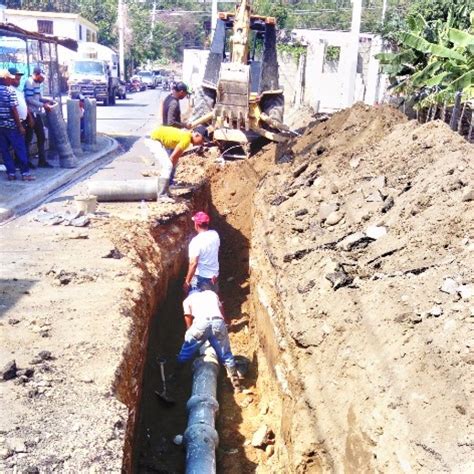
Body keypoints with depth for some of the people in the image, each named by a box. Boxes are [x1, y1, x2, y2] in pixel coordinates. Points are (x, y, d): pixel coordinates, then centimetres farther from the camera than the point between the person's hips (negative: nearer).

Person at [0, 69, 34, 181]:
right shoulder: (10, 90, -10)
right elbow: (13, 109, -14)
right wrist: (20, 126, -10)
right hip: (11, 125, -6)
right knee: (20, 149, 2)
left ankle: (11, 173, 10)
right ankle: (25, 173, 2)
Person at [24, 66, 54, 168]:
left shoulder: (37, 83, 11)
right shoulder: (29, 83, -16)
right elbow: (29, 100, -21)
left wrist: (47, 101, 7)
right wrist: (43, 105, -19)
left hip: (37, 113, 9)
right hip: (31, 114, -9)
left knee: (41, 137, 11)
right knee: (28, 138, 0)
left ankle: (42, 161, 18)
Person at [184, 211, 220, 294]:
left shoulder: (196, 241, -27)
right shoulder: (215, 234, -6)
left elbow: (193, 264, -28)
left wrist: (187, 281, -19)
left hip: (201, 277, -6)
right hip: (214, 274, 7)